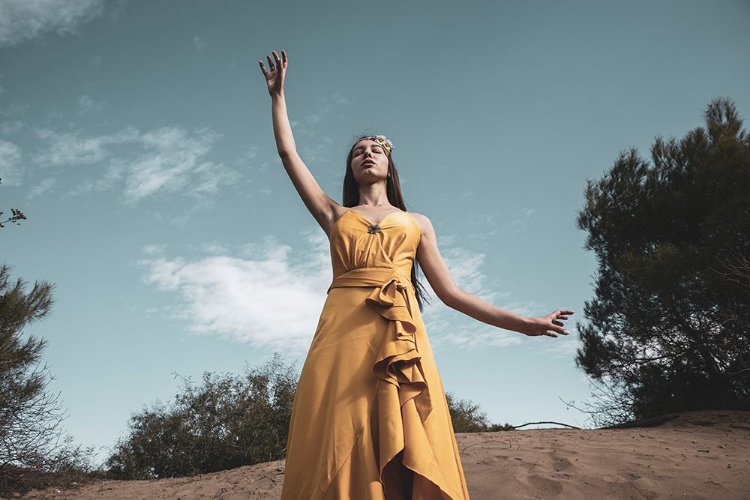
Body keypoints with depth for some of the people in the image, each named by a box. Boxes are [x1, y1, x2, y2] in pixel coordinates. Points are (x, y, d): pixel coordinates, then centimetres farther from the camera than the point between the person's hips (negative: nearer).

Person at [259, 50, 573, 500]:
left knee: (410, 461, -9)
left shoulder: (417, 223, 22)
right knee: (343, 456, -8)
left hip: (401, 336, 0)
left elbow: (450, 292, 17)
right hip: (344, 332, 0)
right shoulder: (335, 216, 23)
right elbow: (288, 153, 21)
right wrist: (278, 94, 26)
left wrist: (524, 323, 12)